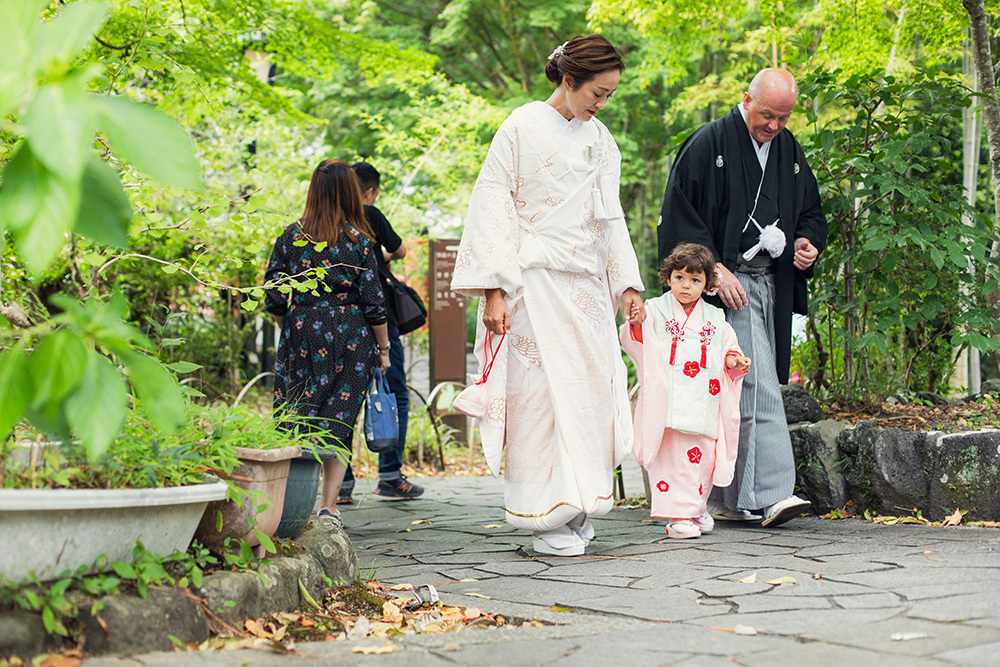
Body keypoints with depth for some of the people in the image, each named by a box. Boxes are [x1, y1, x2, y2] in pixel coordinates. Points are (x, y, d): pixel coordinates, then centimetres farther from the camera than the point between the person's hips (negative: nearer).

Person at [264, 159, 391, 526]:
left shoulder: (290, 237, 1)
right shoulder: (359, 241, -5)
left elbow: (273, 298, 3)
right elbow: (373, 302, -4)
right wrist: (383, 348, 7)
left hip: (301, 335, 2)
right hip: (350, 343, -1)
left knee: (297, 423, 7)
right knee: (339, 423, 6)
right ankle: (328, 505, 2)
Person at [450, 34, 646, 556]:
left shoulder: (600, 140, 14)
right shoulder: (523, 127, -3)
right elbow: (492, 204, -6)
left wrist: (628, 284, 12)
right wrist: (493, 289, -13)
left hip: (585, 286, 6)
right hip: (533, 282, -6)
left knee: (589, 386, 1)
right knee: (541, 389, -8)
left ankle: (576, 509, 10)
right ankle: (545, 518, -2)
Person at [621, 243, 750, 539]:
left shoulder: (715, 320, 14)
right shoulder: (656, 312, 4)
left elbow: (727, 351, 21)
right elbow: (635, 342, -4)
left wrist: (734, 360, 0)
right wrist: (635, 324, -24)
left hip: (704, 407, 4)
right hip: (670, 402, -4)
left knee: (703, 457, 7)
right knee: (674, 457, -9)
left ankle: (696, 509, 26)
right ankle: (678, 516, -3)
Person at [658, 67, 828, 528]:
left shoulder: (790, 151, 14)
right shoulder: (708, 144, -6)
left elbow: (810, 210, 24)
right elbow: (680, 214, -8)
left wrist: (809, 241, 2)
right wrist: (714, 269, -15)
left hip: (771, 284, 6)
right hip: (728, 282, -6)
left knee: (734, 389, 9)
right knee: (756, 386, -14)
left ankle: (727, 499, 14)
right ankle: (771, 493, -15)